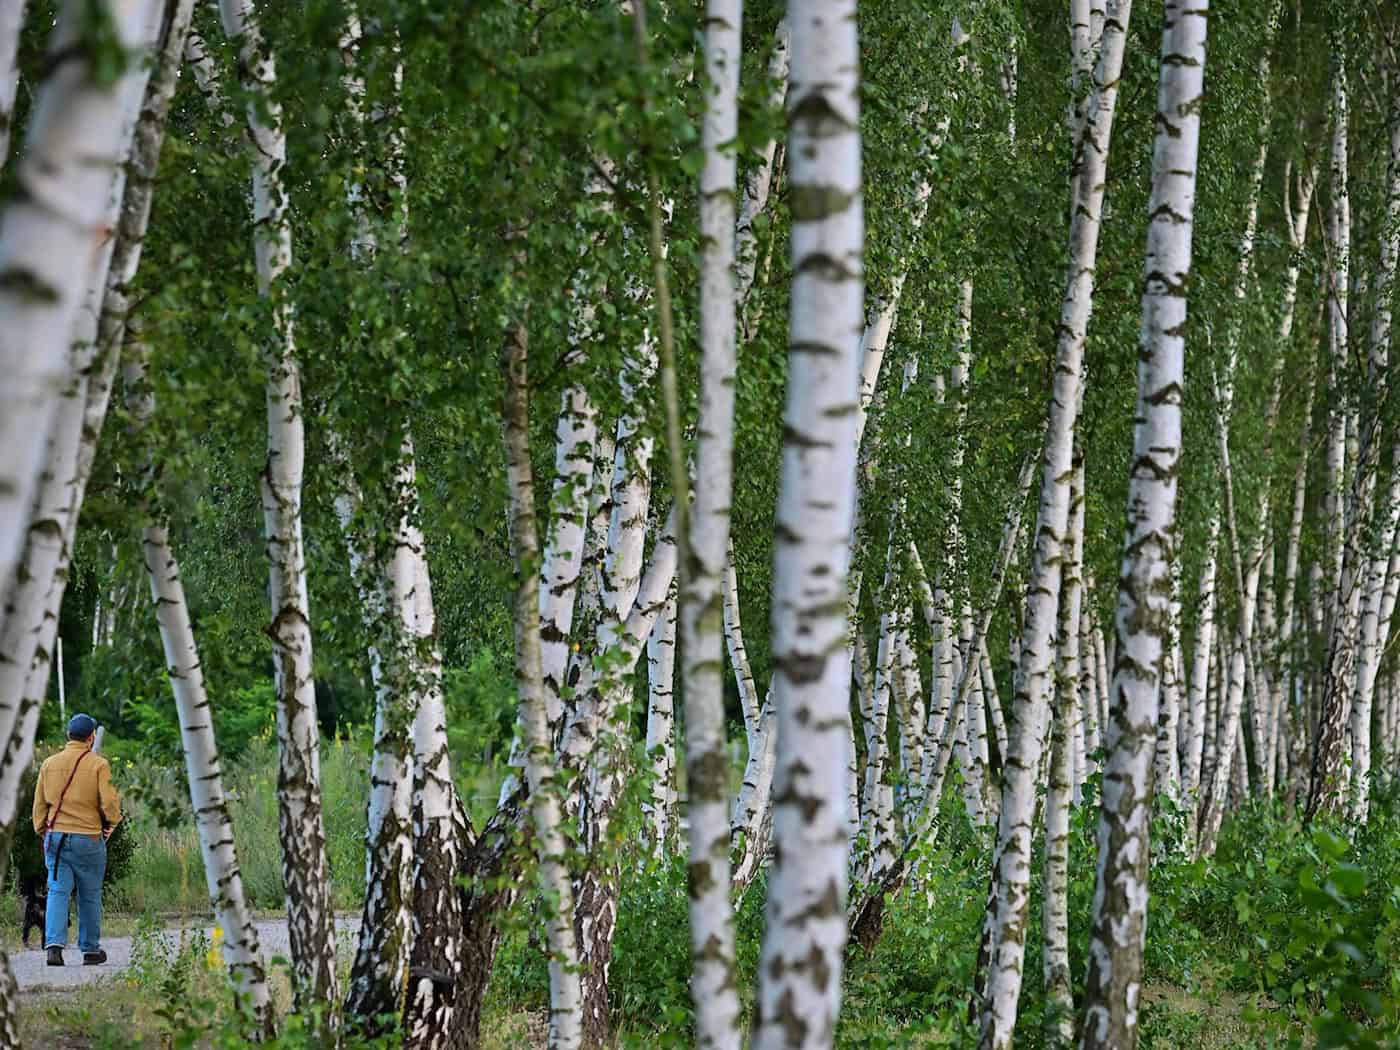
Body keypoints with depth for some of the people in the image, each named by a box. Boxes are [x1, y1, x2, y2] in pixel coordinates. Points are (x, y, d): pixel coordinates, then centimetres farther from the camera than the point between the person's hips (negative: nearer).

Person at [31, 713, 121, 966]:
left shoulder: (49, 763, 5)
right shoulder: (98, 765, -8)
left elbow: (39, 803, 7)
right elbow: (109, 800, -14)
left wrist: (42, 832, 16)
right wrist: (112, 821, 5)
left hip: (55, 837, 3)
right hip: (88, 838, -3)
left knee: (58, 891, 0)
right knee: (90, 896, 9)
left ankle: (54, 945, -17)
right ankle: (91, 950, 17)